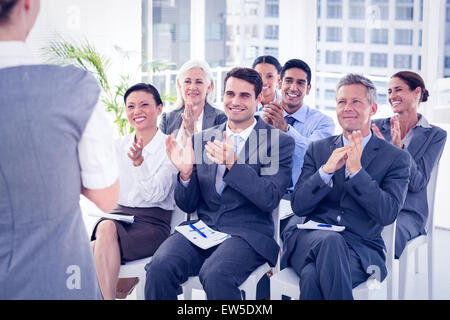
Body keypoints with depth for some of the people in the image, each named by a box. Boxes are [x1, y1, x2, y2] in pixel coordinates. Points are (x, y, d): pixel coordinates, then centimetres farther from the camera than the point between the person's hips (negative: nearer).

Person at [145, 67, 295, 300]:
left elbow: (270, 199, -9)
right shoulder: (201, 139, 14)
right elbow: (187, 205, 14)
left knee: (215, 275, -34)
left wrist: (232, 164, -20)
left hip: (247, 234, -3)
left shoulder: (280, 142, 3)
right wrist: (186, 172, -7)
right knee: (159, 268, -26)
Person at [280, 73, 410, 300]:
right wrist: (326, 170, -10)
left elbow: (387, 214, -6)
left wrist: (356, 170, -14)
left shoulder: (395, 158, 8)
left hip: (359, 249, -2)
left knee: (313, 276, -36)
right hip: (308, 236, 2)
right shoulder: (317, 149, 17)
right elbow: (298, 206, 6)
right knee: (330, 240, -37)